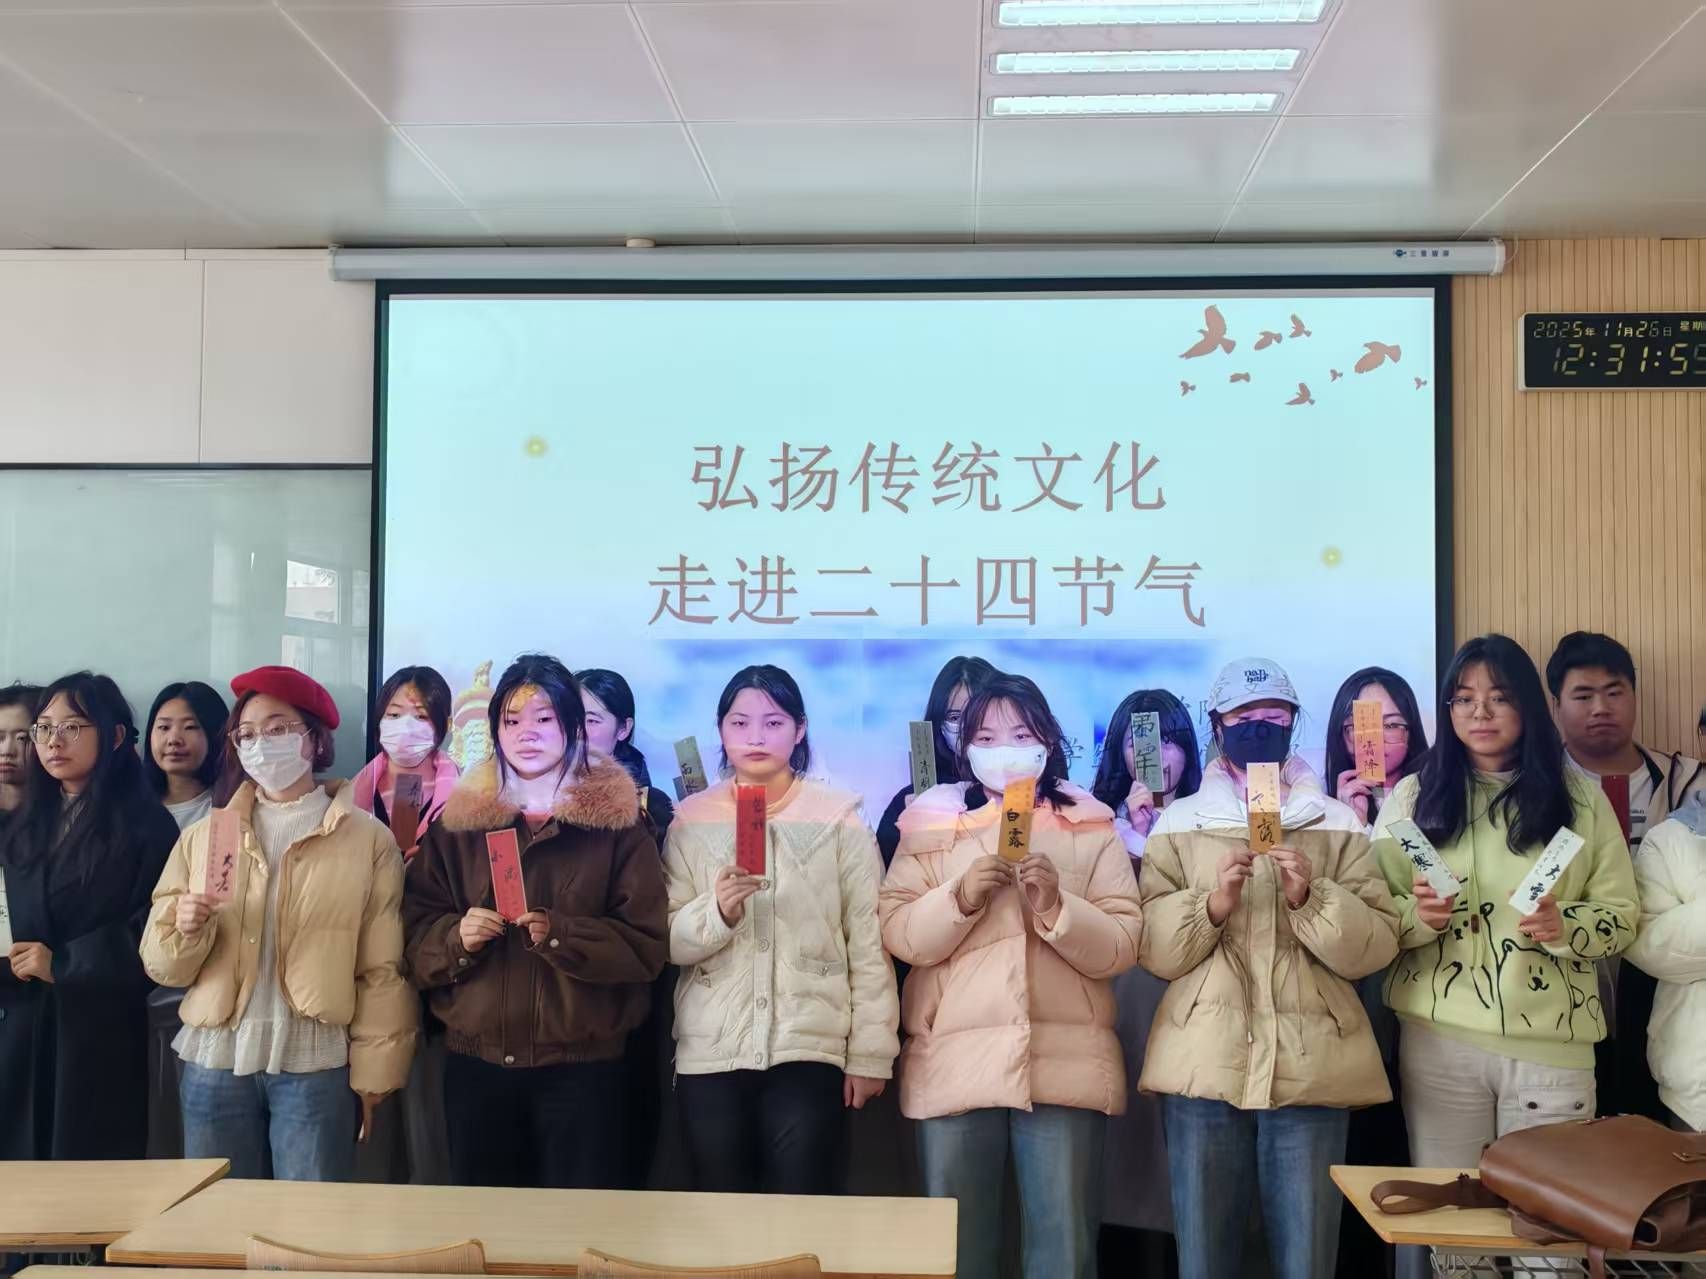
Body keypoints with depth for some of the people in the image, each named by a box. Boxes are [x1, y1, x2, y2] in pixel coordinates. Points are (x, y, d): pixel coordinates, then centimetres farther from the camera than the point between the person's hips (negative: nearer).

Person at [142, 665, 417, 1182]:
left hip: (316, 1064, -3)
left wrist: (373, 1077, -4)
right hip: (217, 1061, 3)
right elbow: (161, 964, 8)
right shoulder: (203, 837, 9)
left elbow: (382, 972, -1)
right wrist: (186, 930, -13)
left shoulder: (367, 840, 0)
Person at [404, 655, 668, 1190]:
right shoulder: (457, 820, 9)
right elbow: (416, 931, 8)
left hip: (582, 1065, -2)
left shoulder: (617, 820, -1)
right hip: (476, 1063, 3)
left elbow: (647, 946, -6)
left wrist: (559, 935, -20)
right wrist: (457, 938, -13)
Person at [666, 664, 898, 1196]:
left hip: (809, 1050, -2)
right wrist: (717, 913, -17)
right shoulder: (691, 820, 5)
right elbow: (668, 941, 2)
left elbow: (868, 942, 0)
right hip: (710, 1052, 2)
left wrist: (869, 1052, -2)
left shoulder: (839, 818, 0)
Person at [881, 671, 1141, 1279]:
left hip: (1064, 1065, 0)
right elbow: (898, 935, 0)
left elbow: (1123, 946, 0)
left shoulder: (1091, 825, 8)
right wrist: (961, 897, -15)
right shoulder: (931, 822, 8)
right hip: (954, 1064, 1)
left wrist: (1056, 905, -15)